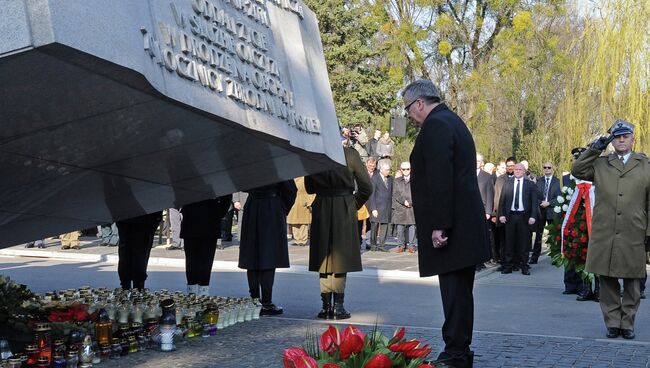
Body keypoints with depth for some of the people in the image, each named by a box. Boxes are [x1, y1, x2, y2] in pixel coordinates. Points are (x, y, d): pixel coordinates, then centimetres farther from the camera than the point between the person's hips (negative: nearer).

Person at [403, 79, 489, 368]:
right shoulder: (452, 121, 19)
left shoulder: (435, 126, -13)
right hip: (465, 224, 10)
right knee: (459, 293, 14)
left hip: (449, 227, -10)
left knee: (454, 293, -7)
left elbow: (439, 179, -21)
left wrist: (438, 226, -23)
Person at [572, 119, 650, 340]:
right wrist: (595, 148, -4)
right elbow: (577, 170, 0)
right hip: (604, 235, 1)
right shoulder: (600, 164, 12)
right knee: (607, 281, 4)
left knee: (631, 283, 6)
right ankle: (612, 323, 13)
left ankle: (628, 324, 16)